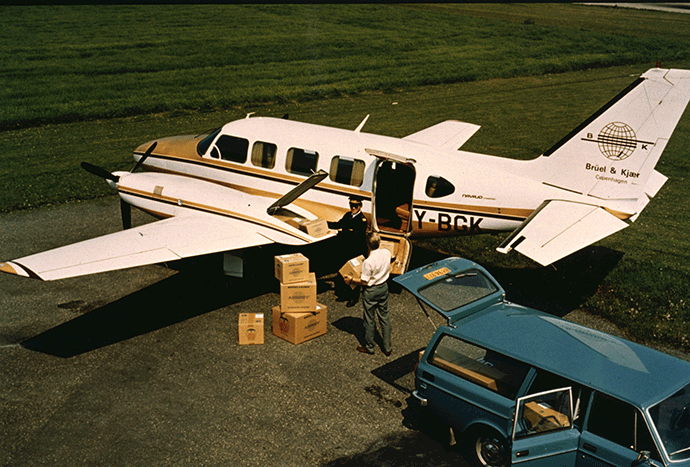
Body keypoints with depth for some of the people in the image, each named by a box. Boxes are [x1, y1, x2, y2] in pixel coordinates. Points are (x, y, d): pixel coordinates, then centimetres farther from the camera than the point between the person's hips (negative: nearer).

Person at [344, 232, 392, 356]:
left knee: (369, 320, 11)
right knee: (384, 317, 16)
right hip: (384, 288, 6)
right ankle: (387, 348, 24)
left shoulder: (368, 261, -29)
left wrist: (351, 279, -4)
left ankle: (369, 347, 27)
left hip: (371, 291, -6)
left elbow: (364, 282, -19)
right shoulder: (387, 253, -10)